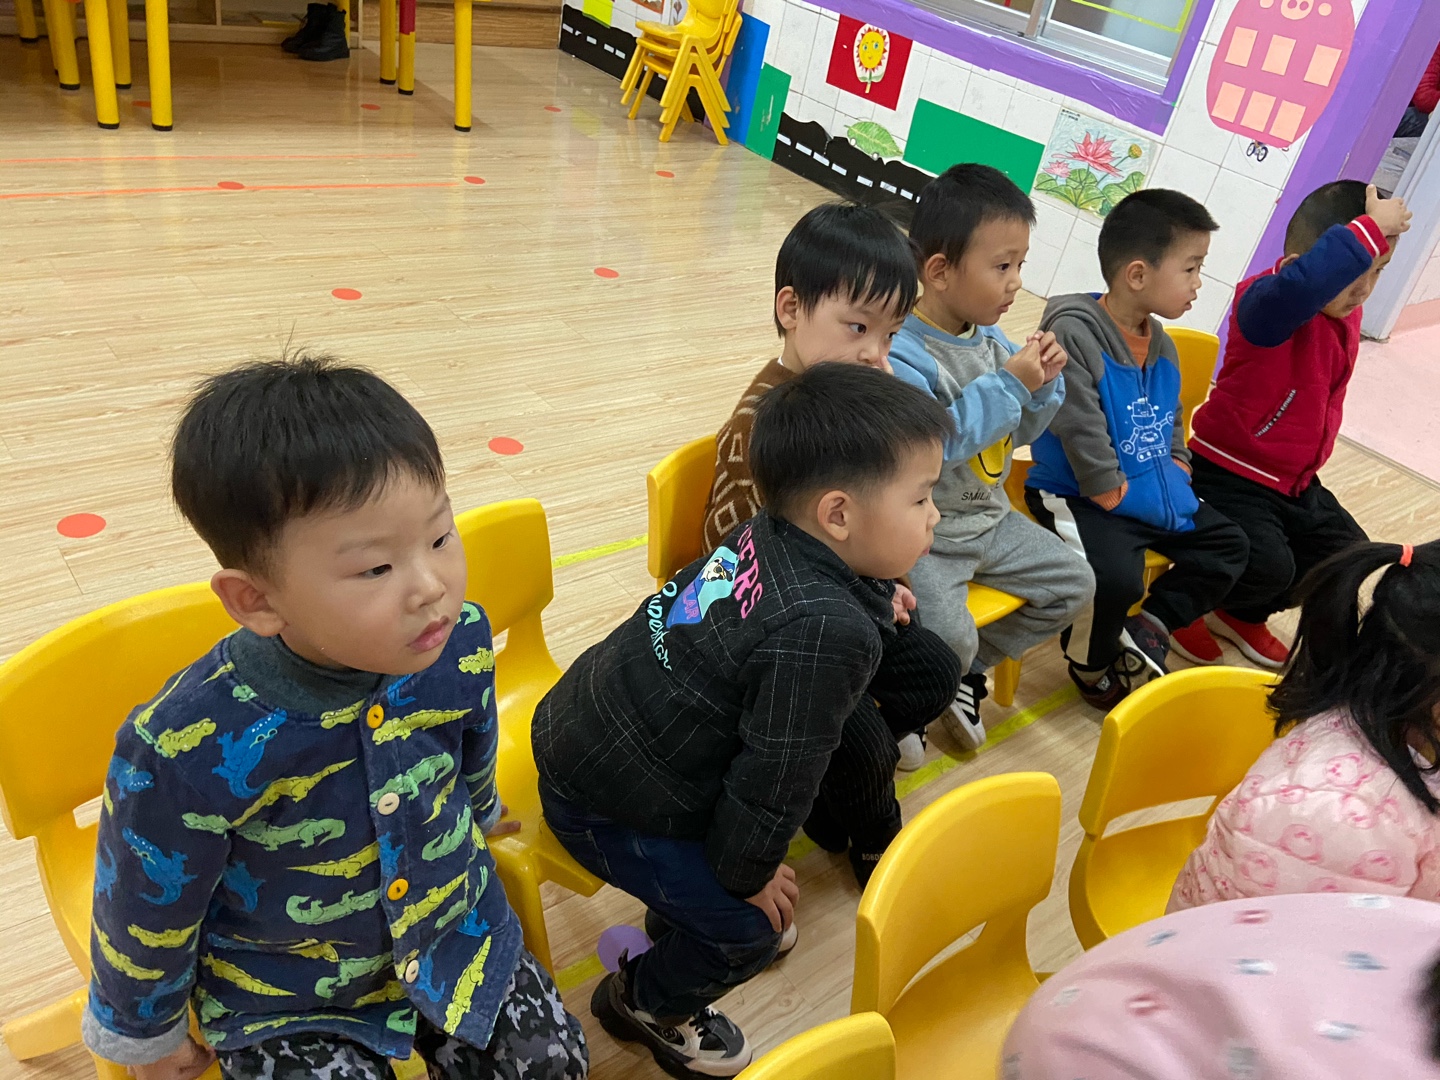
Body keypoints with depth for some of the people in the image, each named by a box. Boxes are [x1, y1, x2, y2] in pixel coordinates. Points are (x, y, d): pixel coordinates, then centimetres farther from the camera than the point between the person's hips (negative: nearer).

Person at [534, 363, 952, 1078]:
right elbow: (774, 772, -22)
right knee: (746, 928, 4)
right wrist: (749, 872, -4)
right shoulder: (827, 634, -32)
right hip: (604, 802, -9)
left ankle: (685, 910, 50)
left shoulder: (762, 539, -8)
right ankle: (646, 1003, 33)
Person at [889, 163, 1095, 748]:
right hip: (923, 532, -9)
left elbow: (1019, 433, 13)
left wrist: (1044, 385, -8)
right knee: (947, 636, -26)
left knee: (1074, 583, 13)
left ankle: (970, 669, 23)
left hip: (987, 516, 9)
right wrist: (1006, 385, -29)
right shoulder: (903, 356, -22)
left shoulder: (993, 339, 4)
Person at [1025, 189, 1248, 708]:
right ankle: (1093, 662, 2)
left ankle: (1149, 626, 9)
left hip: (1150, 493, 9)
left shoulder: (1162, 344, 8)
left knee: (1227, 544, 9)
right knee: (1117, 576, -27)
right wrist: (1116, 498, -18)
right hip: (1077, 496, -9)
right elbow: (1083, 433, -22)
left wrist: (1175, 479, 4)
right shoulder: (1074, 333, -19)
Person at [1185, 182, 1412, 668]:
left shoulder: (1346, 315, 1)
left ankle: (1243, 616, 31)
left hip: (1294, 481, 9)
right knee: (1268, 565, -25)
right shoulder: (1270, 303, -27)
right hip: (1230, 474, -9)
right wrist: (1369, 228, -44)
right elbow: (1299, 285, -50)